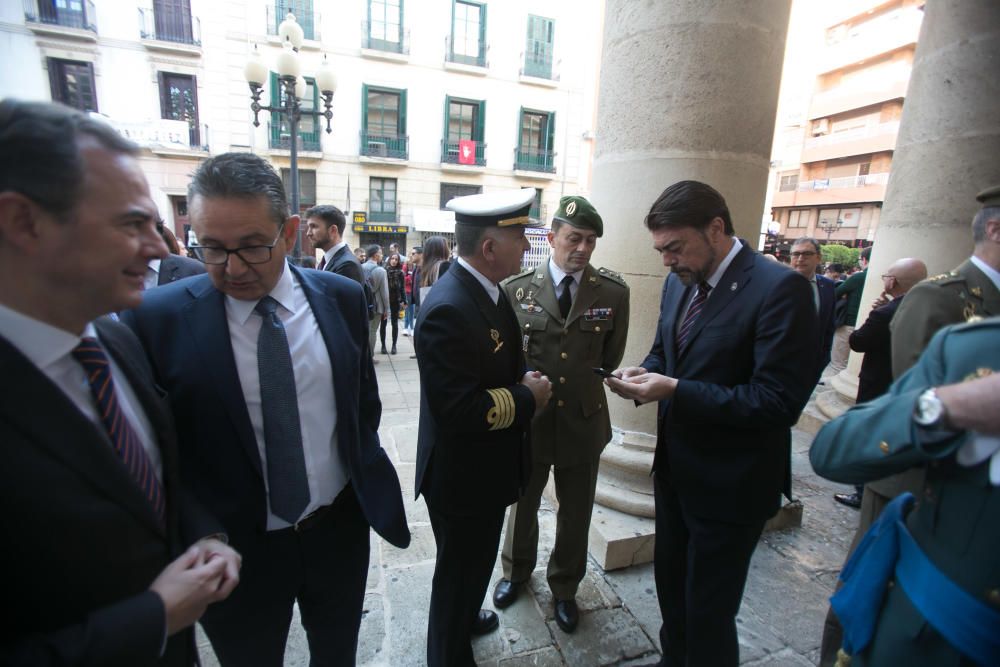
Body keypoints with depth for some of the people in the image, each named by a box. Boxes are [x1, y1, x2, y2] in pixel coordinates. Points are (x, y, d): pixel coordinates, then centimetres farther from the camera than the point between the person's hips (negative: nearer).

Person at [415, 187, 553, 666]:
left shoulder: (487, 290, 0)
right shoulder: (448, 309, -30)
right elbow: (458, 411, -32)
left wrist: (525, 380, -8)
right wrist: (527, 399, -20)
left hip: (487, 467, 9)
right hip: (462, 477, -9)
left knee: (475, 562, 31)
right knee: (460, 571, 16)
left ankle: (464, 617, 58)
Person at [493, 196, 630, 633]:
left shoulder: (613, 293, -5)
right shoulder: (517, 289, -7)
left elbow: (610, 358, 4)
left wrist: (579, 381, 2)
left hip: (584, 420, 1)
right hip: (529, 417, 0)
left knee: (576, 515, 18)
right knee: (522, 505, 22)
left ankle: (564, 588, 46)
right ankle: (517, 571, 52)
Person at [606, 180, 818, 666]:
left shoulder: (779, 288, -21)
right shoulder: (679, 282, 3)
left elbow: (778, 401, -24)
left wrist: (675, 389, -27)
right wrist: (646, 373, -8)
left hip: (729, 484, -7)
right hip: (675, 468, 7)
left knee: (708, 612, 12)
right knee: (671, 585, 26)